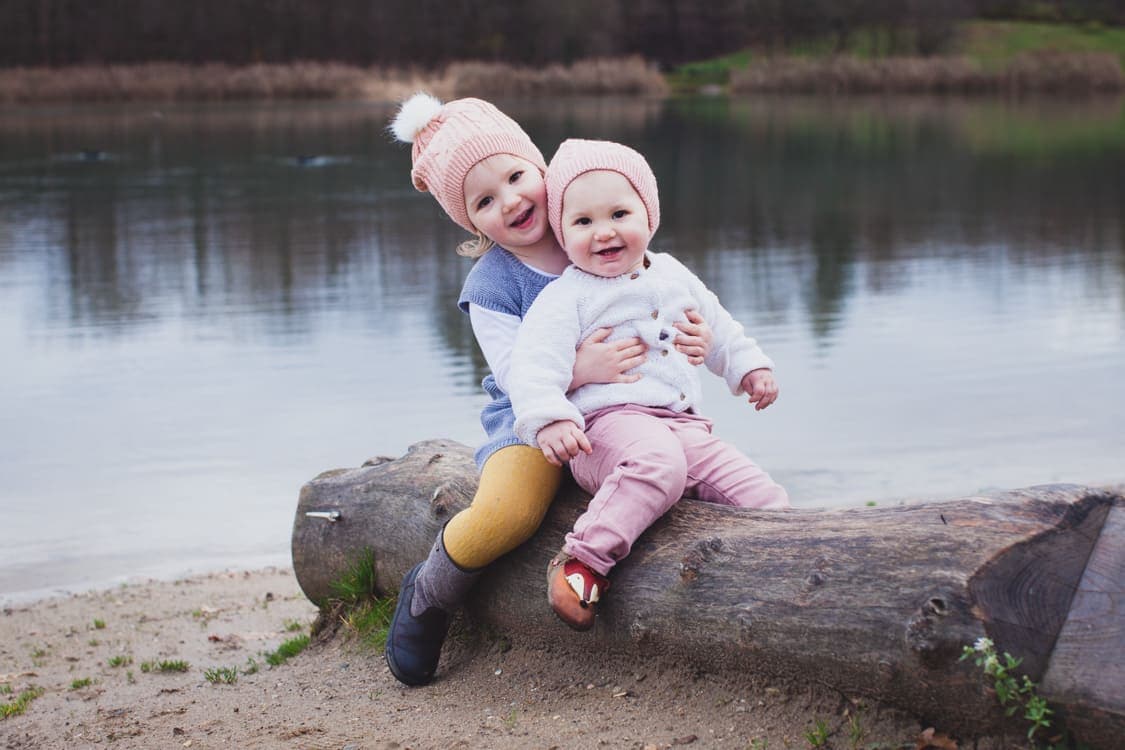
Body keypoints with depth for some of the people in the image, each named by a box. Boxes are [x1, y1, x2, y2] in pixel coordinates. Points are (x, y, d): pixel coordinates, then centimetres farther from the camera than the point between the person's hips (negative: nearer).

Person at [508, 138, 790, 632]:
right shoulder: (566, 298, -3)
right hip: (609, 422, -7)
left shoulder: (672, 276, 19)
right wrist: (547, 420, -28)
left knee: (763, 498, -7)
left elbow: (718, 328, 35)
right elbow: (535, 363, -14)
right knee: (658, 462, -41)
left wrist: (749, 367, 27)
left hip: (684, 428, 7)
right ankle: (585, 560, -41)